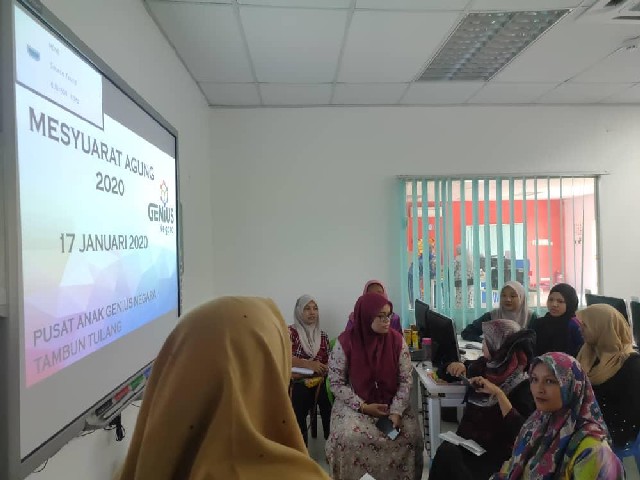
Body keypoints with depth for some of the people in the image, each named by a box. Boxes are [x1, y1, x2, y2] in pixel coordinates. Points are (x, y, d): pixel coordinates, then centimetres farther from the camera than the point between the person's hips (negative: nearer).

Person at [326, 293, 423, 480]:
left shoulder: (397, 340, -8)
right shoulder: (345, 342, -15)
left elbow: (406, 380, -4)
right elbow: (336, 383, -8)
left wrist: (397, 411, -16)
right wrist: (363, 406, -16)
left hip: (392, 403, 2)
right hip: (355, 404, -2)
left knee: (410, 435, -20)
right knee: (349, 438, -26)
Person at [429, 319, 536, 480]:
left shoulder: (522, 384, -9)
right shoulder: (482, 365, 5)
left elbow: (521, 431, -21)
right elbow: (446, 374, 18)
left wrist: (498, 393, -28)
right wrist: (457, 367, -3)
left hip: (496, 453, -4)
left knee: (447, 456, -33)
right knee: (446, 452, -30)